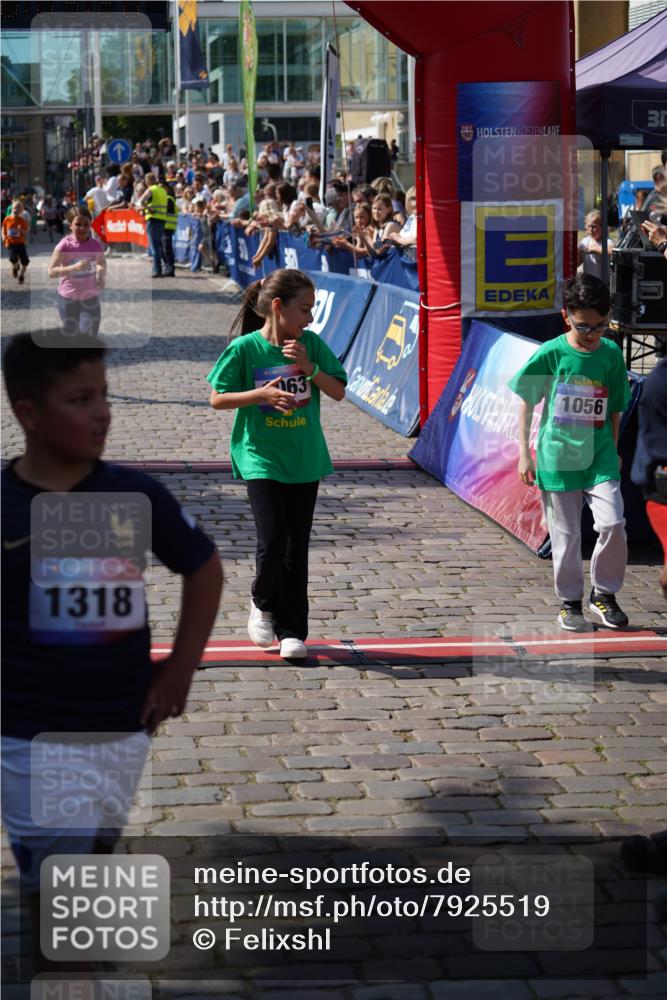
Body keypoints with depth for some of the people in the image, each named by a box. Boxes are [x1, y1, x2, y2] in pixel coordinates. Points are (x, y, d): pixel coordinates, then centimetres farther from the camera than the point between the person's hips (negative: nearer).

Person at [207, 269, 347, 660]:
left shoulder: (311, 344, 1)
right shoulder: (245, 348, -8)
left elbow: (339, 391, 2)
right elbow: (218, 398, -5)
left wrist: (309, 368, -13)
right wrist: (261, 394, -18)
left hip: (305, 460, 3)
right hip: (261, 457, -3)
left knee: (297, 549, 5)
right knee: (272, 540, -12)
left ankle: (293, 630, 14)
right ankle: (264, 604, 17)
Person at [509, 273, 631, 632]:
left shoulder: (612, 354, -2)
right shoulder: (551, 353, -8)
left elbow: (615, 410, 9)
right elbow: (526, 403, 1)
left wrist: (613, 451, 12)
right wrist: (524, 453, -1)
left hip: (599, 457, 1)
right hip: (557, 457, -1)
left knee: (612, 525, -12)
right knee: (566, 536, 5)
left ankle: (604, 593, 9)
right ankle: (570, 602, 22)